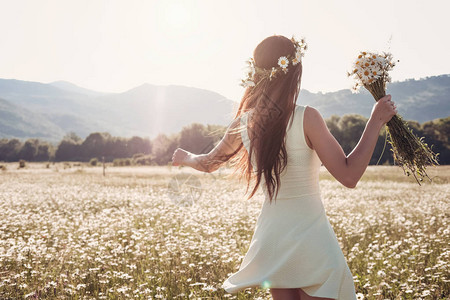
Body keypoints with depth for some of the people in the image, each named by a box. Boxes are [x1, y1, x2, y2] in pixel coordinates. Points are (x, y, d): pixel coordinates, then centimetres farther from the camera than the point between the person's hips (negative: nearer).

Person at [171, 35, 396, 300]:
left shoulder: (244, 122, -2)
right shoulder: (306, 117, -18)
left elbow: (209, 163, 15)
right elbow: (348, 176, -19)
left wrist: (185, 157, 36)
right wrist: (376, 122, -12)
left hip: (271, 237, 5)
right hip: (311, 239, -5)